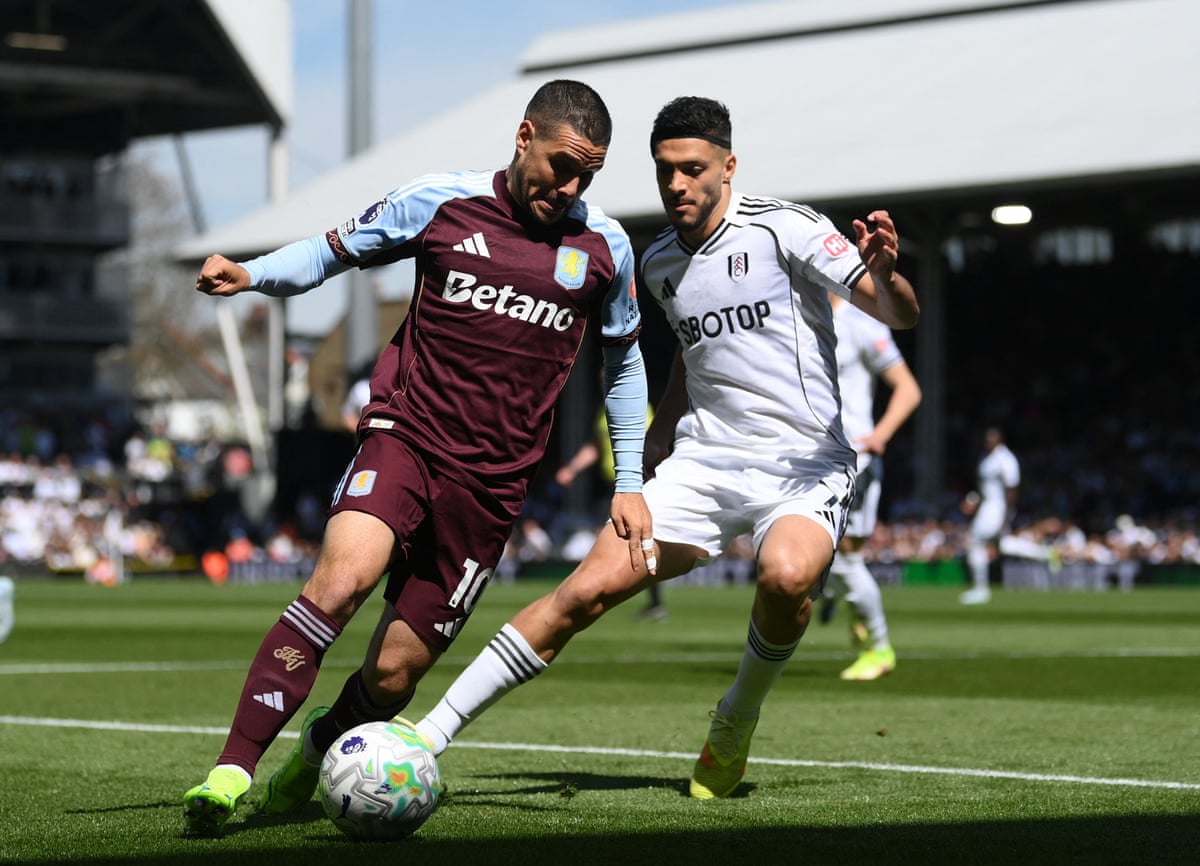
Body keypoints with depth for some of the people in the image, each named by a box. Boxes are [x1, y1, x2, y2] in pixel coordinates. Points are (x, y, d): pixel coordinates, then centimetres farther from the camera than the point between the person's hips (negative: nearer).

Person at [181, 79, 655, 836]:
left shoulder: (605, 246, 7)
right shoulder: (442, 203, 1)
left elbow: (624, 360, 21)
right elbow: (335, 251, 12)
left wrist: (630, 483, 18)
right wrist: (252, 274, -8)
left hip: (493, 481, 2)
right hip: (406, 433, -2)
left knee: (394, 673, -1)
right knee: (342, 579, -30)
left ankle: (308, 760, 30)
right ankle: (232, 770, -27)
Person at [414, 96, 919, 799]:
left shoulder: (782, 228, -8)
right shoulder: (658, 264, 11)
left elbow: (901, 315, -12)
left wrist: (882, 272, -34)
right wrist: (658, 438, 25)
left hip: (804, 467, -4)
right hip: (701, 465, 4)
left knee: (787, 577, -37)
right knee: (588, 590, -13)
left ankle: (737, 724, -7)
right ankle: (427, 735, -11)